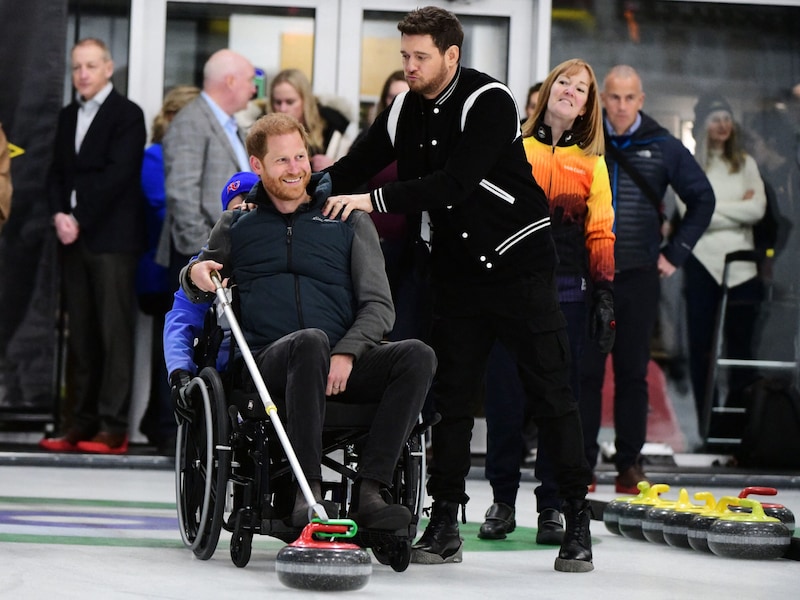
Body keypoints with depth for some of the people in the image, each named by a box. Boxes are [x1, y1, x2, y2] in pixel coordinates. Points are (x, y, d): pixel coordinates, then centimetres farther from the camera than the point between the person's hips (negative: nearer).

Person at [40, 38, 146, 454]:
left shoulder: (127, 115, -3)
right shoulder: (68, 116, 18)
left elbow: (117, 174, -12)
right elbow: (57, 173, 15)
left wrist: (79, 220, -13)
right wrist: (59, 215, -4)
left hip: (111, 238, -6)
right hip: (74, 238, 6)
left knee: (114, 333, -7)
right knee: (80, 335, 5)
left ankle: (113, 427, -8)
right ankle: (83, 423, 7)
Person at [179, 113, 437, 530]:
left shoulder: (348, 220, 14)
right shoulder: (238, 222, 17)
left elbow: (379, 305, 7)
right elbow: (198, 290, 27)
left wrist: (346, 353, -12)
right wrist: (195, 275, 1)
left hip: (342, 367, 2)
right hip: (269, 362, -2)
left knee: (417, 355, -28)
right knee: (311, 341, -38)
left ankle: (368, 491, -32)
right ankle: (308, 492, -40)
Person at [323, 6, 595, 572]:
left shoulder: (489, 102, -18)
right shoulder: (404, 111, 3)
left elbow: (456, 182, -29)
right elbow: (352, 170, 5)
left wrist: (375, 200, -32)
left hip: (520, 263, -6)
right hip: (457, 267, 6)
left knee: (552, 392, -3)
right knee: (451, 393, 5)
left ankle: (578, 524, 3)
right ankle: (445, 524, 10)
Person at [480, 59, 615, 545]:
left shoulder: (591, 163, 11)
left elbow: (600, 236, 9)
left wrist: (604, 296, 1)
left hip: (566, 293, 1)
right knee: (505, 395, 0)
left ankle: (553, 505, 8)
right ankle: (503, 501, 11)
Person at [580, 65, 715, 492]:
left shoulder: (664, 148, 3)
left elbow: (702, 199, 12)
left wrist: (675, 252, 7)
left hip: (639, 276, 0)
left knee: (633, 372, 4)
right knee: (585, 370, -1)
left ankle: (630, 464, 10)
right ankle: (581, 461, 5)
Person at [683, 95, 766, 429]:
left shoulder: (746, 164, 11)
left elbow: (757, 210, -2)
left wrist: (714, 209, -7)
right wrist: (737, 208, -6)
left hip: (741, 264, 2)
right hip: (702, 262, -2)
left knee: (741, 345, 1)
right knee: (701, 346, 1)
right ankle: (706, 423, 5)